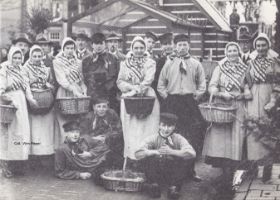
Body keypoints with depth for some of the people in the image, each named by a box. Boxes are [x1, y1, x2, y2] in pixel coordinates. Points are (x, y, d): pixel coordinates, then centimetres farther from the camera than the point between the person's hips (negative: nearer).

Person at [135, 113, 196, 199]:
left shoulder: (178, 139, -4)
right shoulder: (152, 139, -3)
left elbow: (192, 153, -24)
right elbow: (138, 154, -18)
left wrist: (171, 151, -35)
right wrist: (155, 152, -33)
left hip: (174, 173, 0)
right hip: (157, 173, 0)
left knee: (184, 161, -26)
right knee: (146, 158, -23)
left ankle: (174, 188, -17)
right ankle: (154, 185, -16)